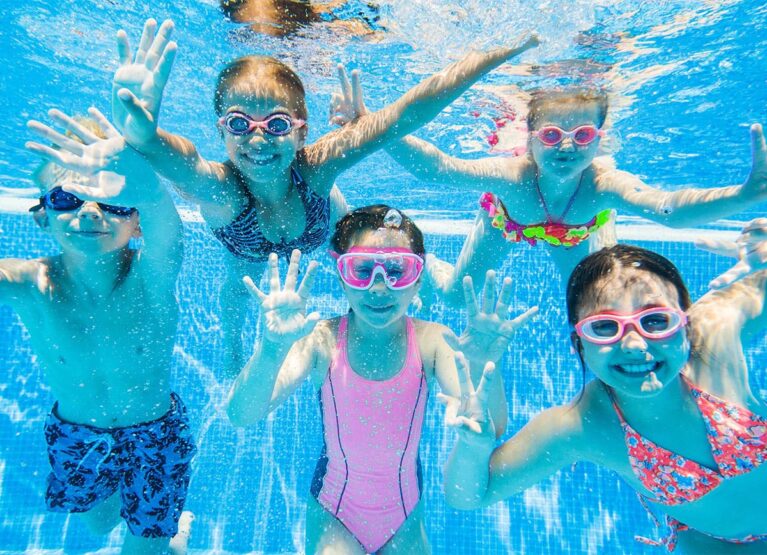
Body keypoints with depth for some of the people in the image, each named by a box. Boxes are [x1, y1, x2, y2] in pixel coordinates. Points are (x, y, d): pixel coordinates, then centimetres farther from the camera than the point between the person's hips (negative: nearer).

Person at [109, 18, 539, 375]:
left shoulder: (315, 166, -44)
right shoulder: (219, 189, -47)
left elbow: (410, 111, -50)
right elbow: (174, 154, -71)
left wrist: (507, 51, -49)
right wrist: (140, 131, -94)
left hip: (322, 224, 1)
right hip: (248, 247, 0)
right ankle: (233, 349, 58)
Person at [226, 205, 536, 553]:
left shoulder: (431, 341, -19)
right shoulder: (323, 341, -22)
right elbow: (241, 417, -31)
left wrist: (483, 366, -47)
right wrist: (272, 348, -49)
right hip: (333, 512, -1)